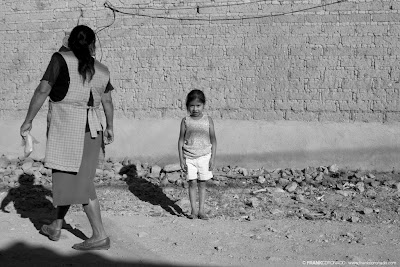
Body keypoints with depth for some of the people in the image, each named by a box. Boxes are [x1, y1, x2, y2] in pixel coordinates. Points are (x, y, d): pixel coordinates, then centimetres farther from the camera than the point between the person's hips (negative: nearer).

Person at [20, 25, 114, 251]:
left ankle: (100, 236, 2)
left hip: (66, 128, -5)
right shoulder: (102, 70, 6)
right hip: (91, 128, 5)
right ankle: (57, 226, 30)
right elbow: (108, 102, 12)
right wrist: (109, 127, 26)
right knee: (67, 176, 18)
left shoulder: (61, 60, -6)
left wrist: (28, 120, -4)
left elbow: (42, 91, -10)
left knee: (80, 182, 0)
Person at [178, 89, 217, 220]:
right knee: (192, 183, -2)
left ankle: (201, 210, 11)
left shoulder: (208, 120, 0)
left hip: (204, 156, 0)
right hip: (189, 158, 0)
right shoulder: (185, 121, 0)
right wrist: (181, 159, -2)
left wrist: (213, 158, -2)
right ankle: (193, 210, 6)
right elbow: (181, 140, 3)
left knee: (202, 184, 4)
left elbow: (213, 140, 3)